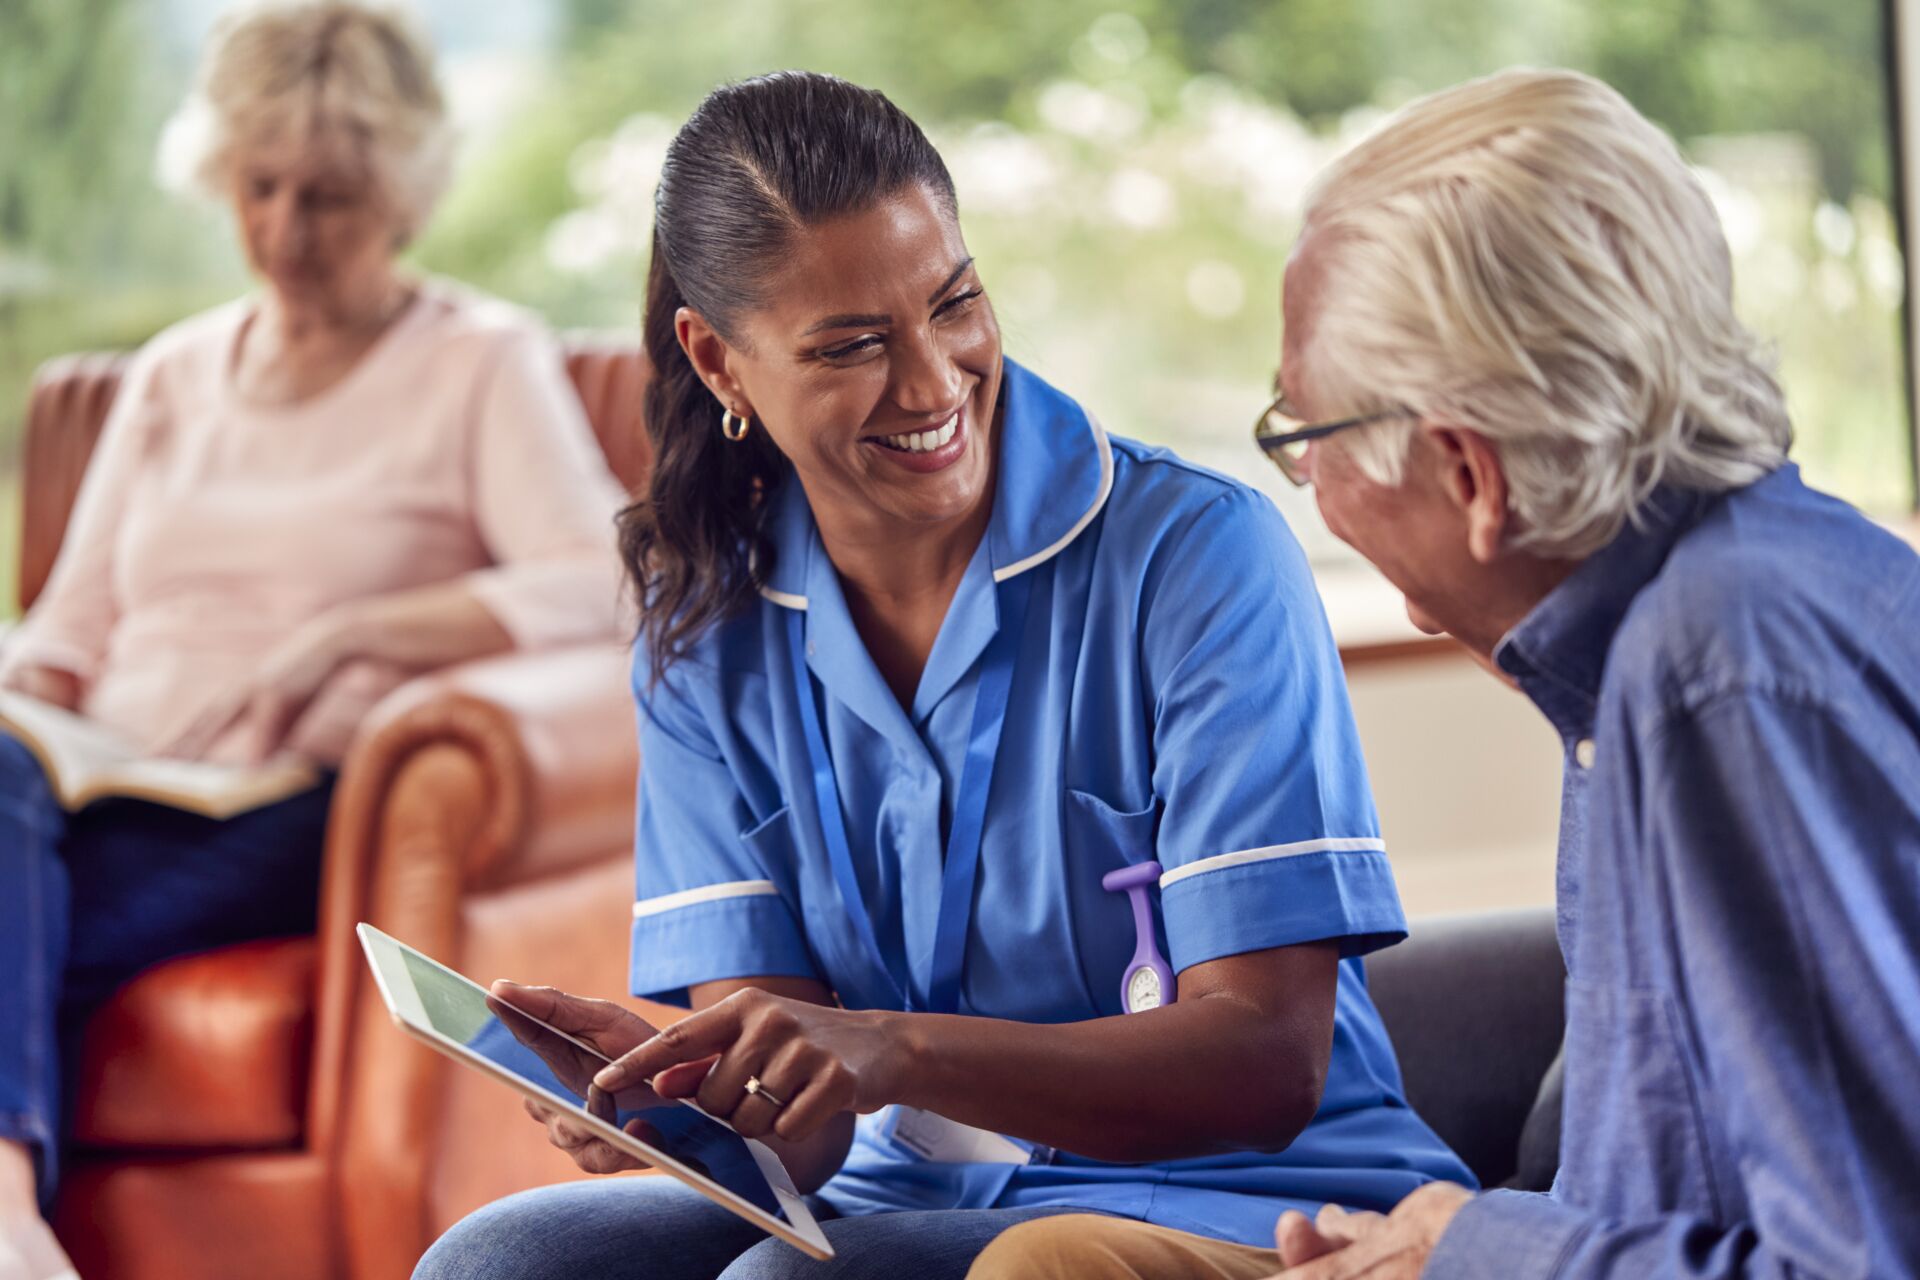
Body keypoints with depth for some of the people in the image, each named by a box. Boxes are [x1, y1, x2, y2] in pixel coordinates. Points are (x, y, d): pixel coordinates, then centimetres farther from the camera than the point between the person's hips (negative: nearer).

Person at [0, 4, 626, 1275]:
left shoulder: (483, 363, 7)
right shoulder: (174, 374, 25)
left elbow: (597, 586, -10)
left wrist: (342, 636, -20)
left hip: (297, 818, -4)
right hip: (117, 791, 4)